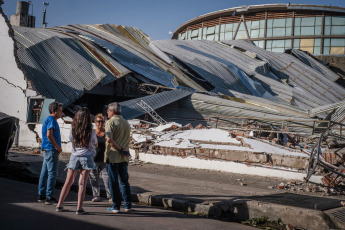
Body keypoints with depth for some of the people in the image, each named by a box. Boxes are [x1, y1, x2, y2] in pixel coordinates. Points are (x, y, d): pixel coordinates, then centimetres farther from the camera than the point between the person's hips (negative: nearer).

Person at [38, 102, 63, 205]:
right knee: (52, 174, -7)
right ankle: (49, 197, -4)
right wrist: (57, 147, -17)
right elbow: (49, 135, -22)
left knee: (45, 173, 12)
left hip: (47, 150, 10)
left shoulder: (49, 119, 20)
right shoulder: (51, 120, -11)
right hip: (51, 150, -10)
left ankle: (41, 196, 18)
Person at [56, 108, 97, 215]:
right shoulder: (91, 132, -8)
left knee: (68, 182, 12)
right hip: (87, 157, -2)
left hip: (74, 157, 3)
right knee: (82, 183, -1)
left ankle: (59, 205, 16)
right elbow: (95, 145, 7)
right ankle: (79, 208, -1)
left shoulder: (73, 131, -2)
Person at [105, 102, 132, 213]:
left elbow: (109, 139, -23)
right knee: (124, 181, 13)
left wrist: (119, 149, -17)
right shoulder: (126, 123, 12)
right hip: (124, 158, 6)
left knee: (113, 182, 3)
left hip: (113, 157, -6)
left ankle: (116, 206, 7)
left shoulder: (110, 122, -10)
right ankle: (128, 206, 14)